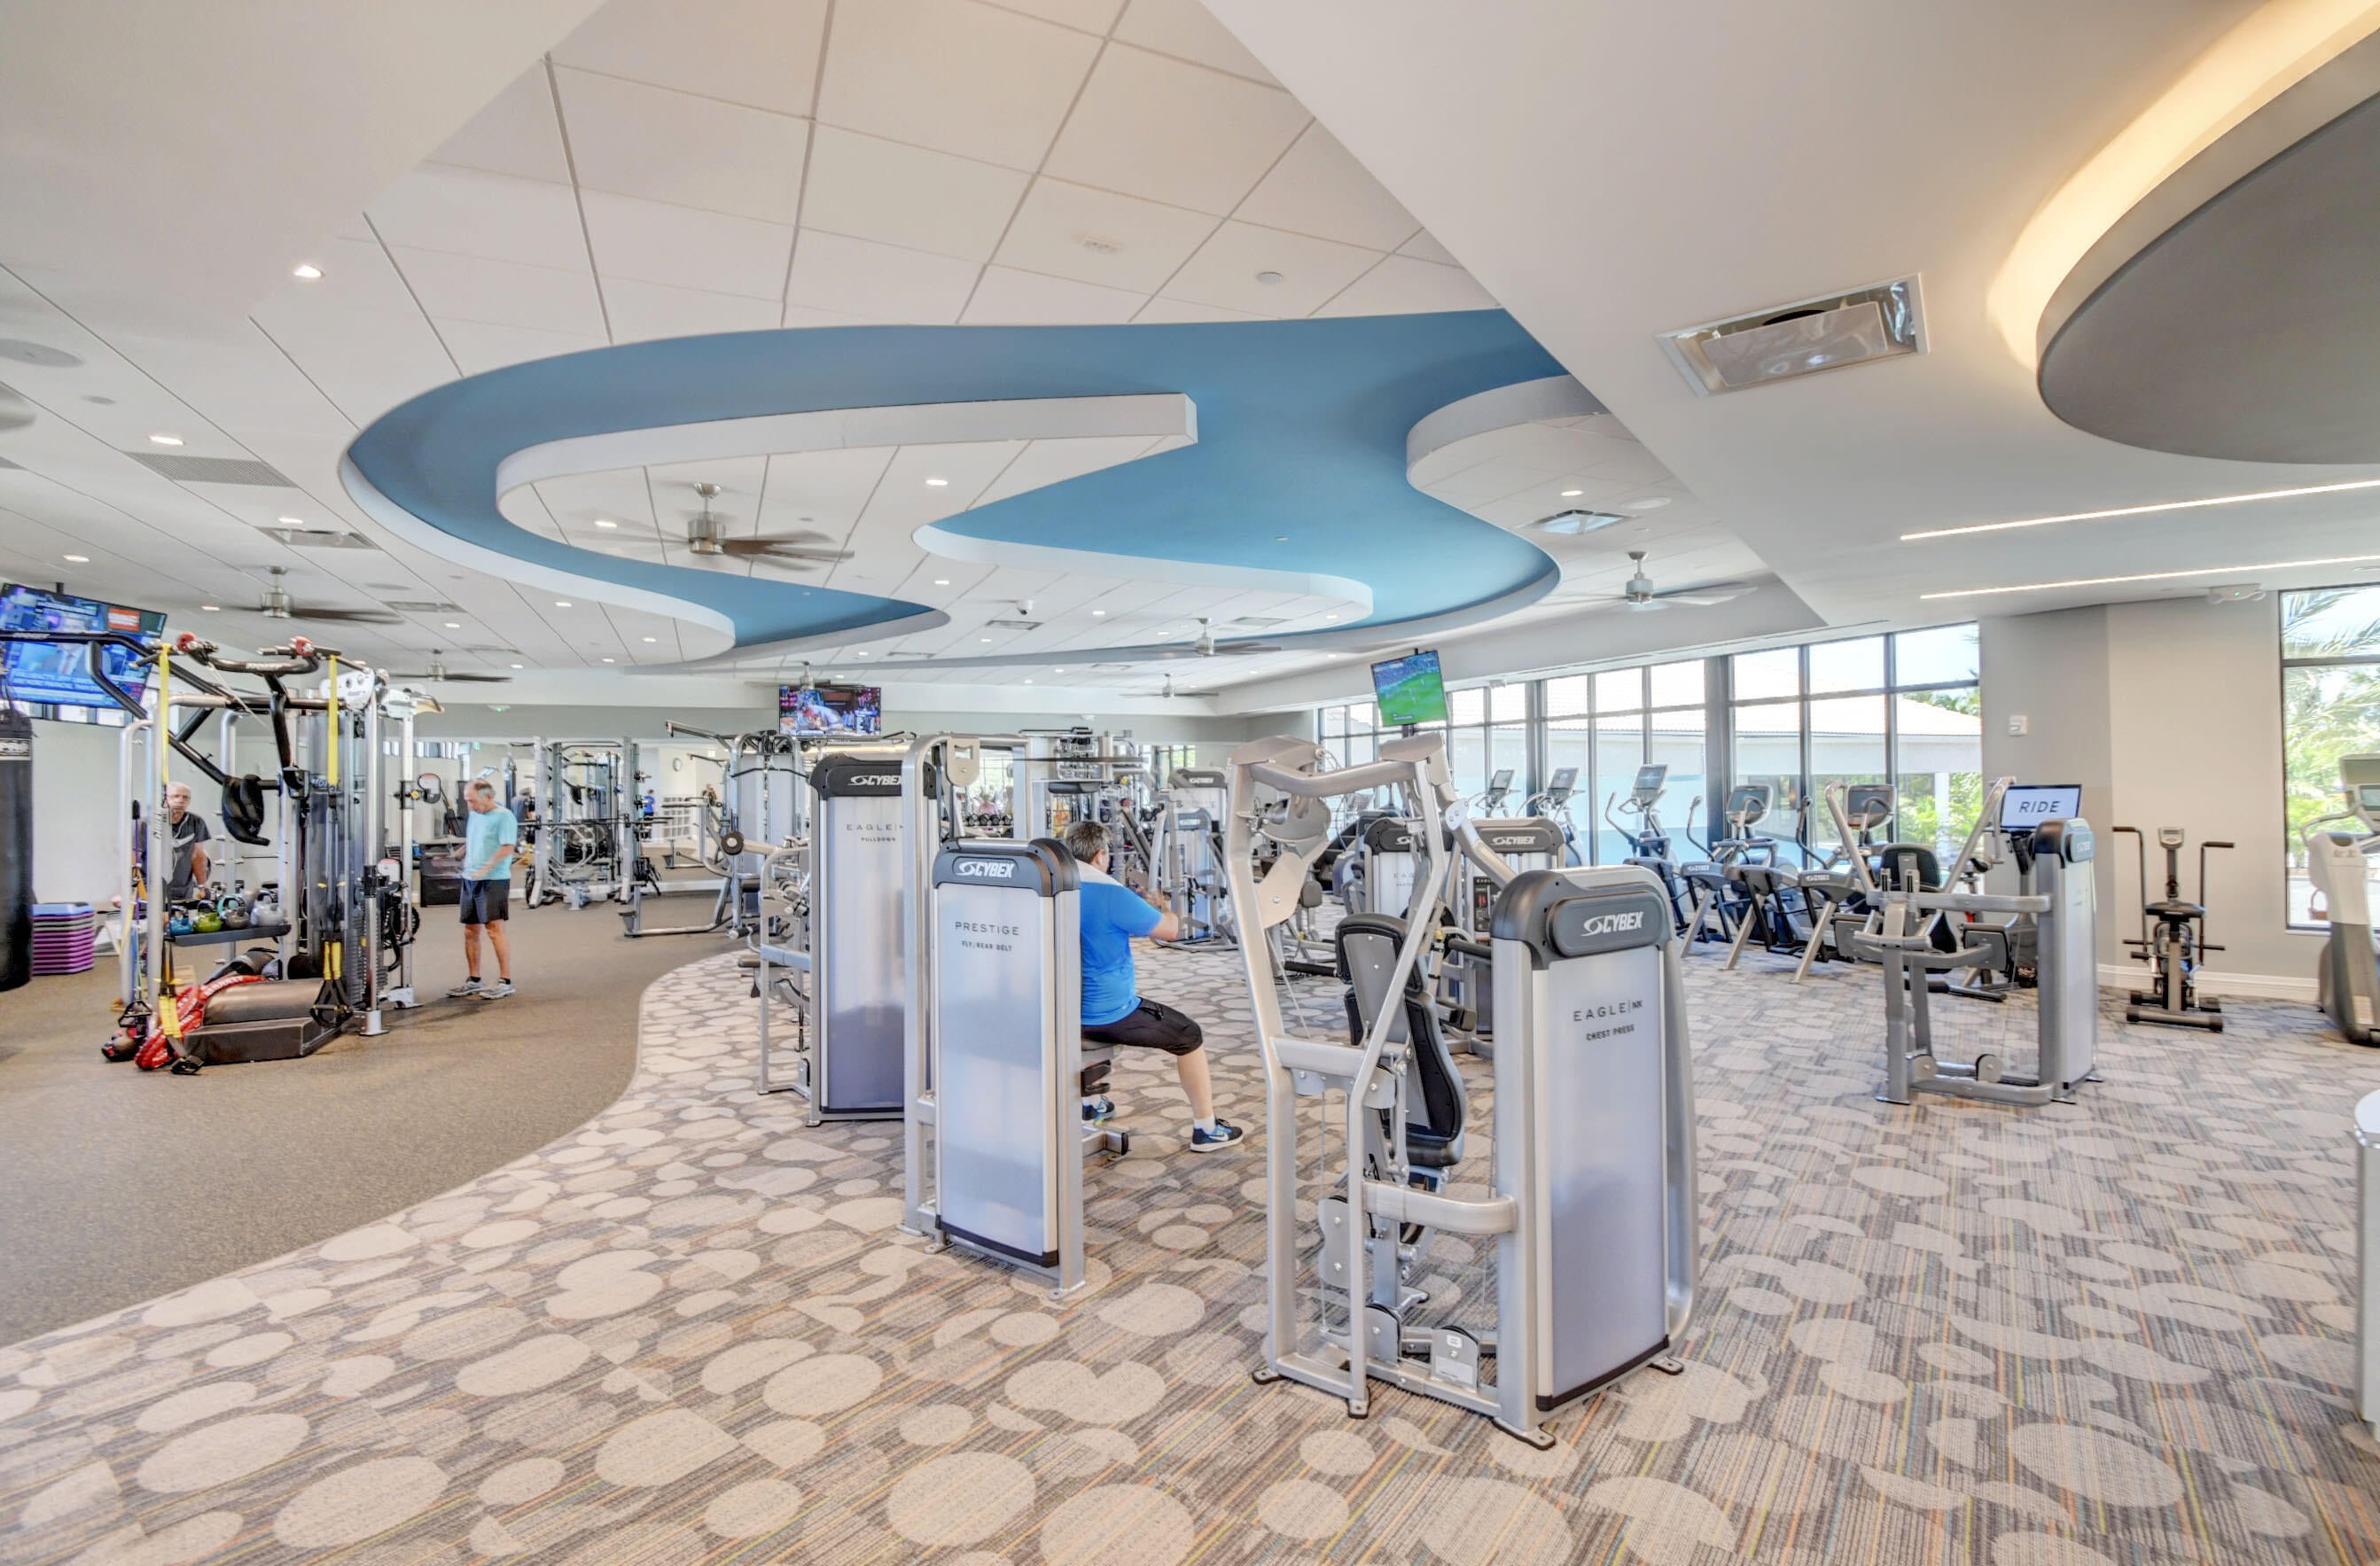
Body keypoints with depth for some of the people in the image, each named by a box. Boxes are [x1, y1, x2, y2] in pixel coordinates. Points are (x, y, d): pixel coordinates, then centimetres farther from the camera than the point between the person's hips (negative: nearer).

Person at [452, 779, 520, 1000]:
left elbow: (508, 848, -17)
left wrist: (485, 869, -22)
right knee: (470, 931, 10)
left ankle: (505, 981, -4)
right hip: (470, 881, 8)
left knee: (495, 929, -9)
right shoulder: (474, 816, 16)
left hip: (494, 881, -8)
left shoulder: (504, 816, -9)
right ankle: (474, 981, 20)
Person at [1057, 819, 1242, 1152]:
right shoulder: (1111, 894, -20)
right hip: (1108, 1014, -7)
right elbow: (1171, 930, -11)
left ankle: (1091, 1105, 47)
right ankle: (1206, 1129, 18)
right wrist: (1161, 908, 10)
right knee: (1190, 1037, 12)